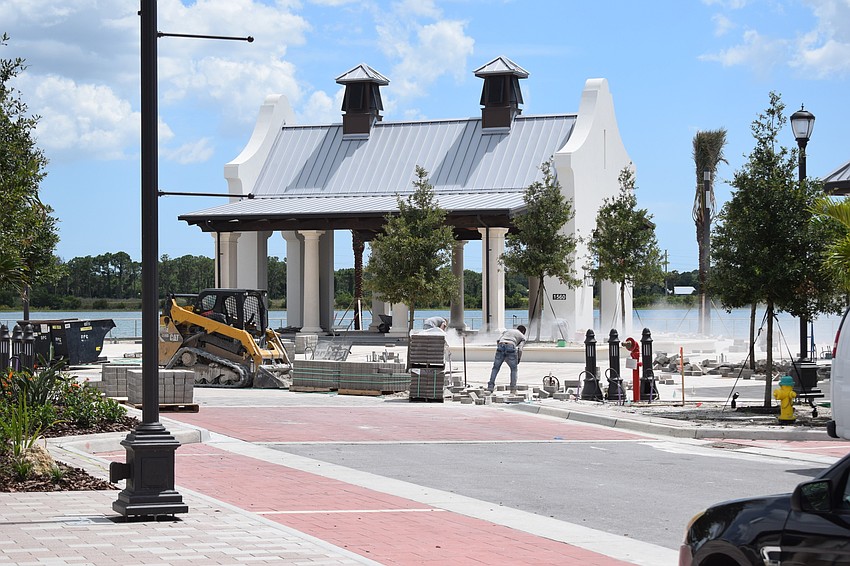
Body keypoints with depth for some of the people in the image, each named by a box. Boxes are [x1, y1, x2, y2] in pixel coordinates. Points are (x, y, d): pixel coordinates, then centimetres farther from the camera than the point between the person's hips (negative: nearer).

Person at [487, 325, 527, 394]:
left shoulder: (507, 331, 33)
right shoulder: (522, 337, 24)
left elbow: (498, 341, 18)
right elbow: (520, 349, 8)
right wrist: (519, 359, 21)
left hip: (500, 347, 2)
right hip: (511, 348, -2)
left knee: (495, 368, 11)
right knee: (513, 369, 14)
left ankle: (490, 387, 1)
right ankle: (513, 389, 6)